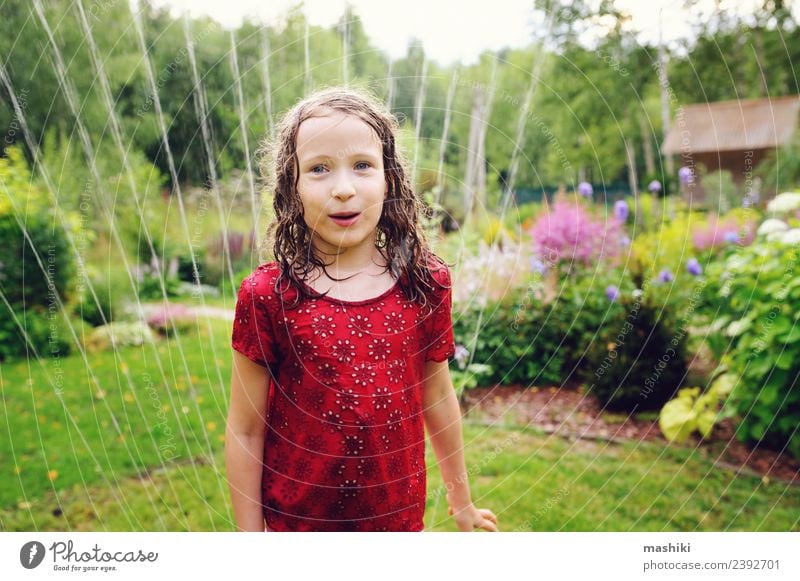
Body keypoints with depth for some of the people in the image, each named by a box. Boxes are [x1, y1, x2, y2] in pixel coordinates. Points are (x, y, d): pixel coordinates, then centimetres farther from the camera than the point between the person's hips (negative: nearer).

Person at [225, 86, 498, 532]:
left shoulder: (427, 284, -9)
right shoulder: (268, 295, -15)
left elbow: (438, 395, 4)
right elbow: (245, 430, -8)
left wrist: (462, 501, 14)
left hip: (400, 514, 2)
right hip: (295, 518, -1)